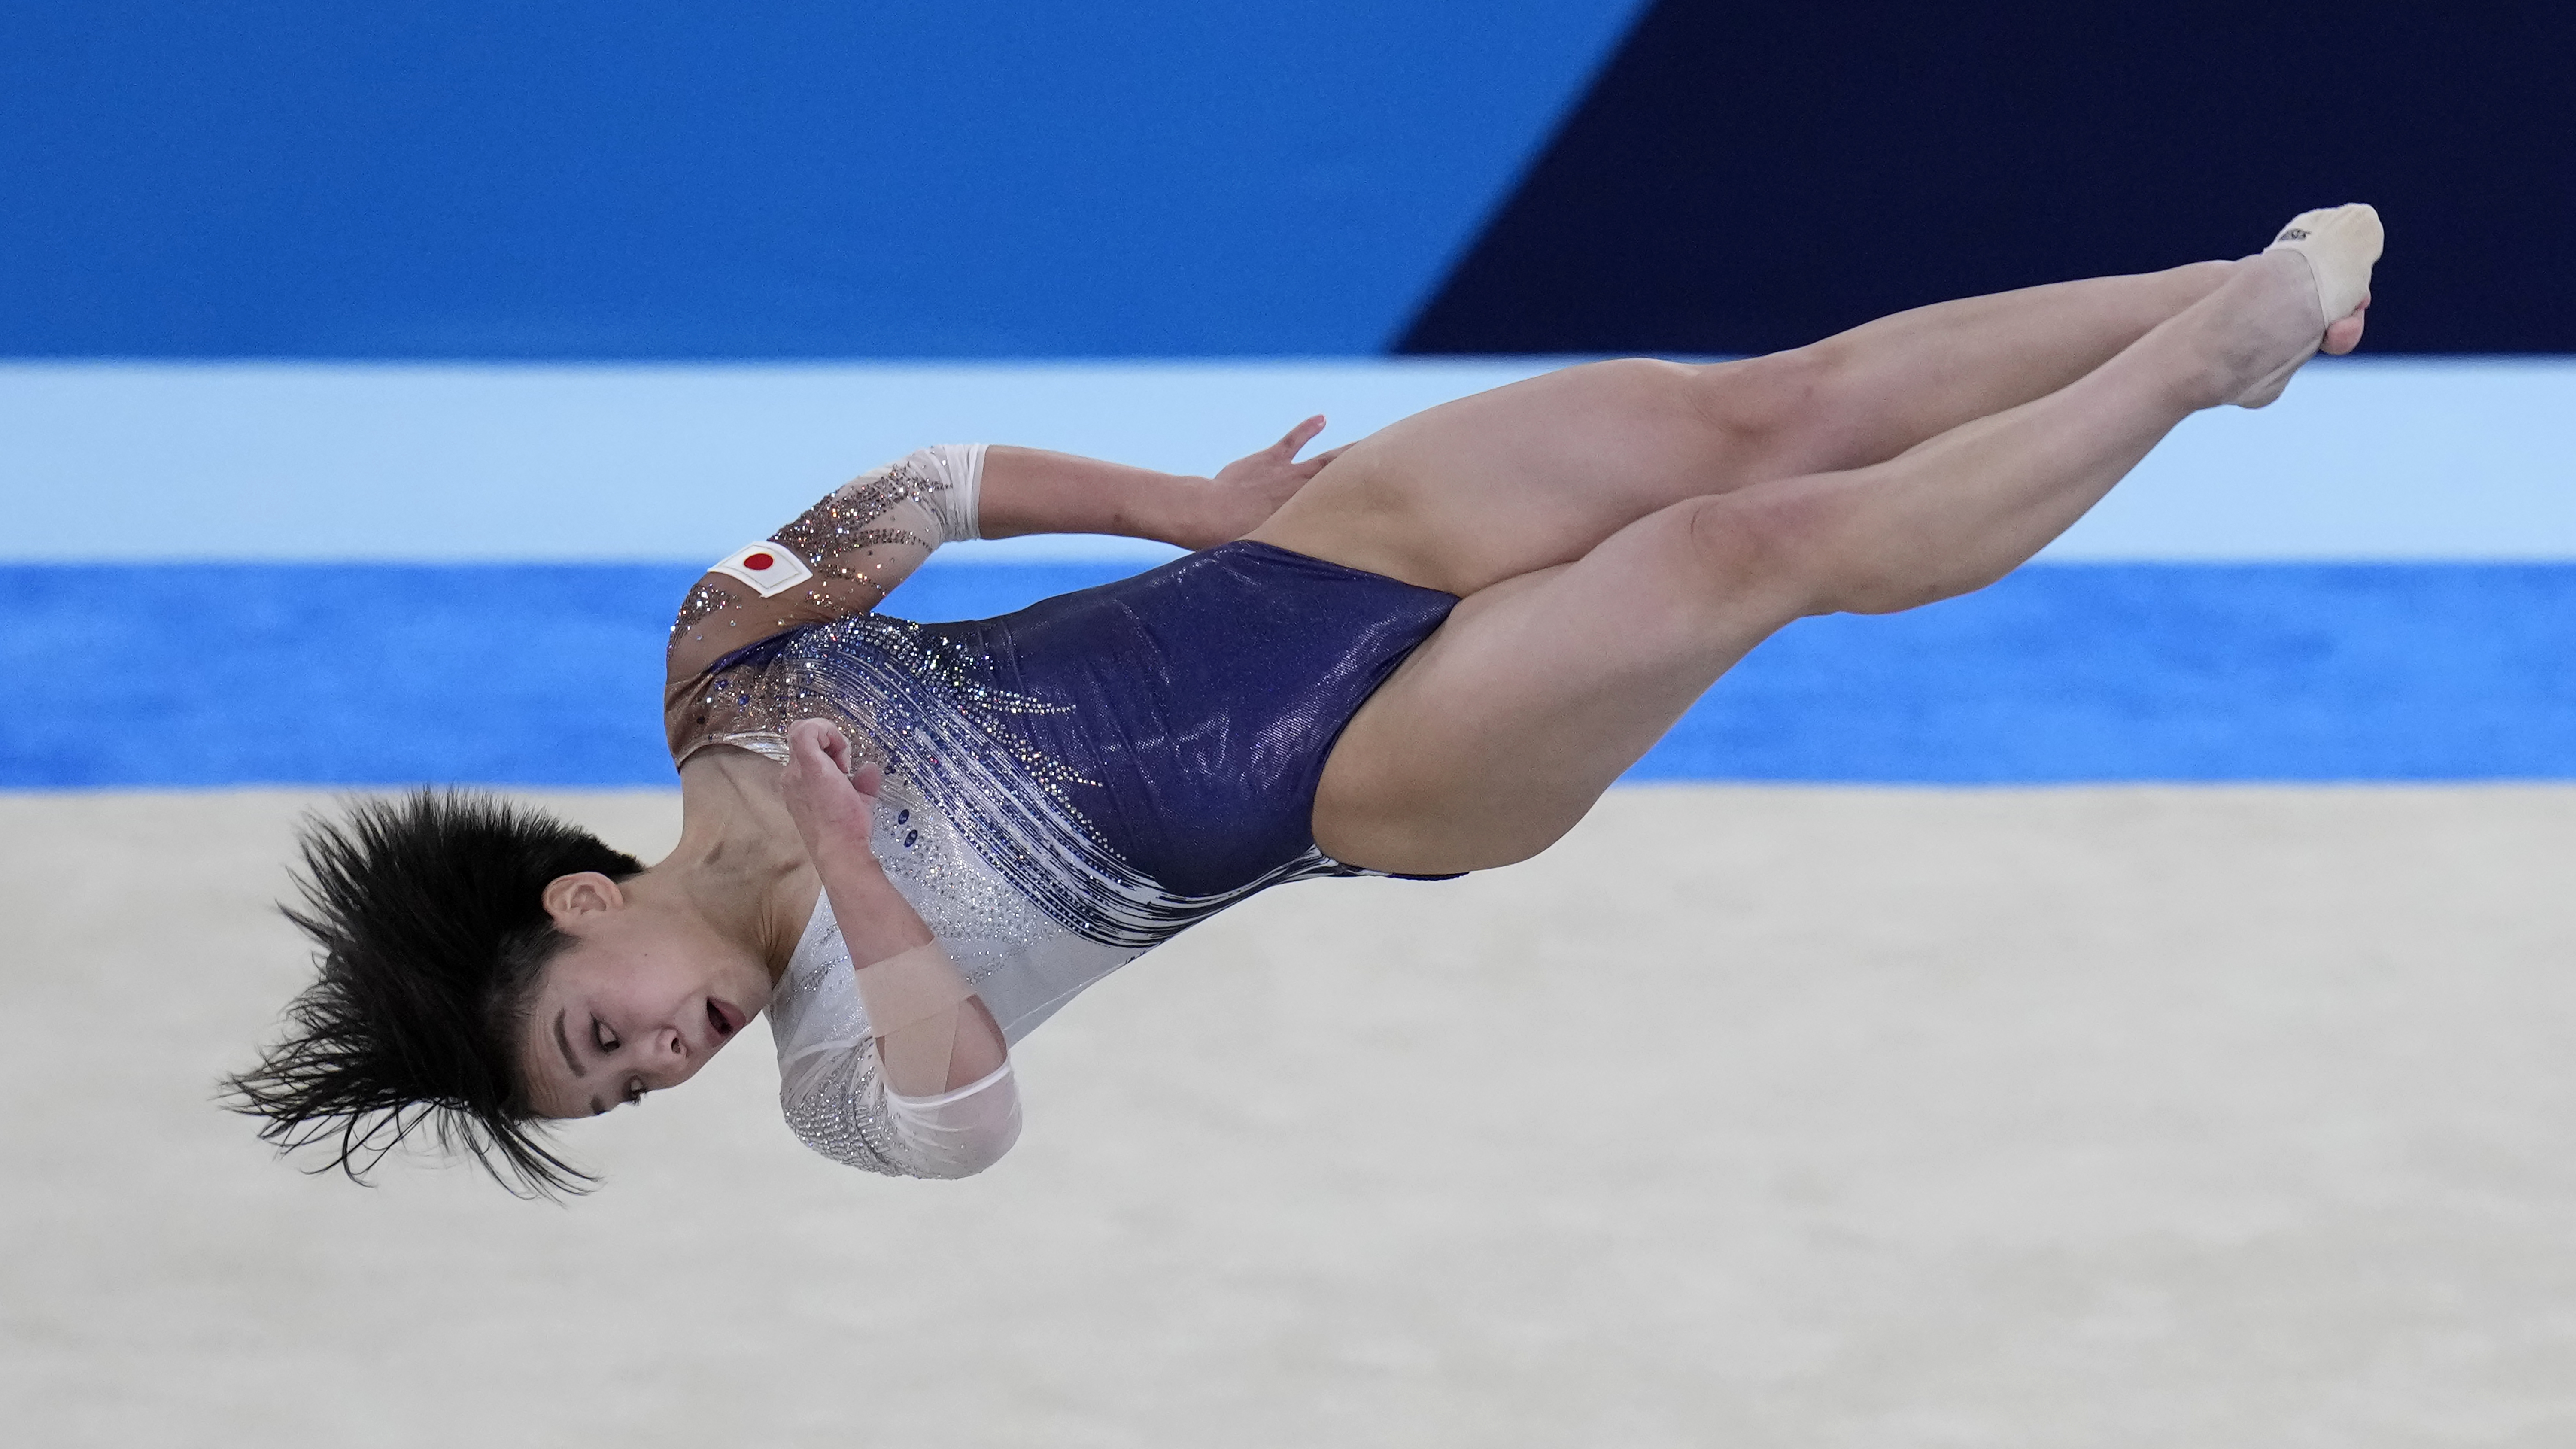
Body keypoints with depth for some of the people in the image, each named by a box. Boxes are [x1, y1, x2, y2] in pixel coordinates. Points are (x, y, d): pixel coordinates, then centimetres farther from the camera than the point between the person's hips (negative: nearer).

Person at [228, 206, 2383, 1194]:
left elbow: (935, 485, 5)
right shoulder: (835, 1069, -12)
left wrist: (1191, 506, -1)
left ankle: (2227, 299, 2)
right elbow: (962, 1115, -34)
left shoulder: (717, 675, -2)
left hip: (1288, 568, 4)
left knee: (1756, 410, -9)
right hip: (1362, 780, -4)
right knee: (1773, 541, -17)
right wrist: (858, 894, -44)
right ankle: (2219, 348, -2)